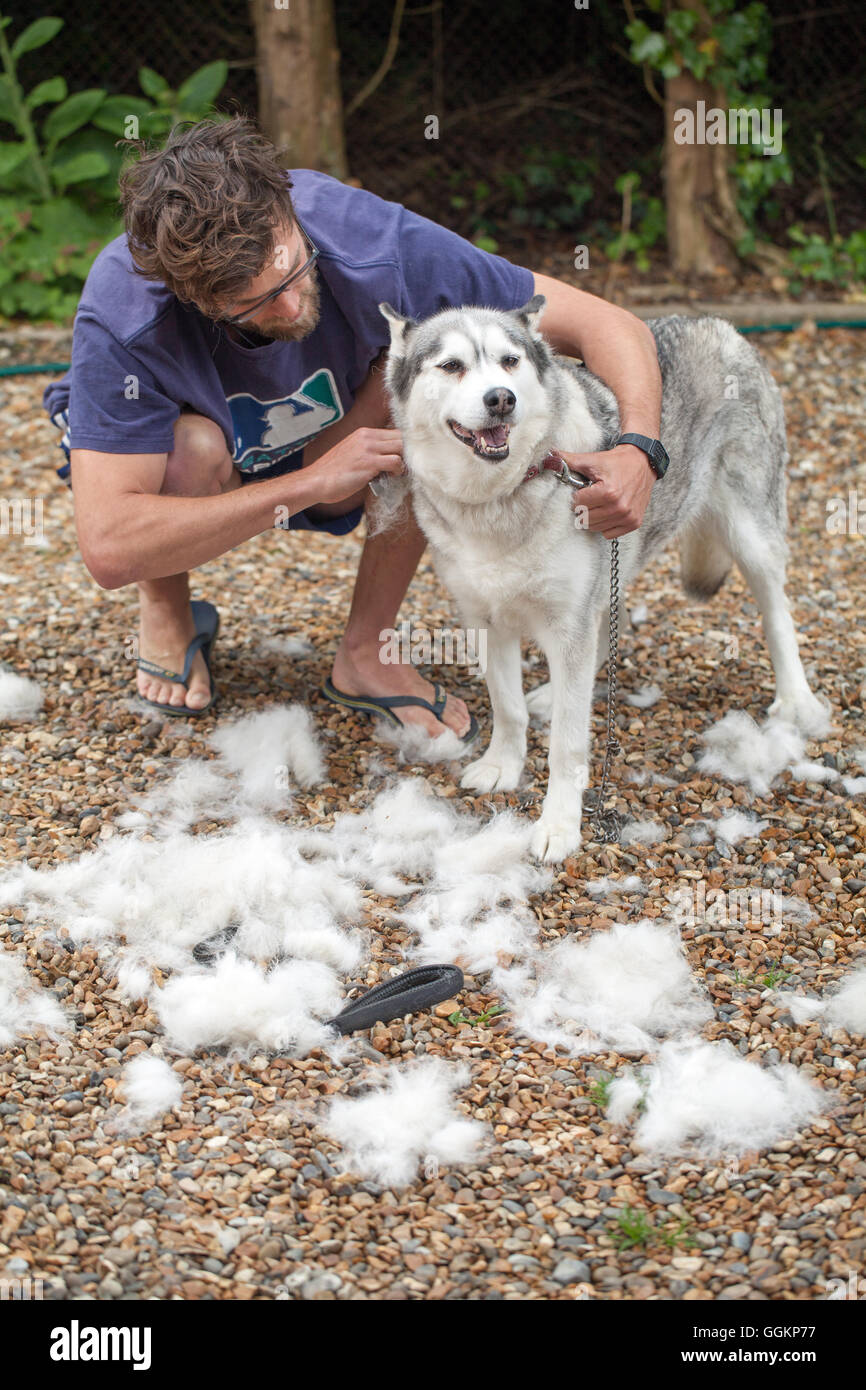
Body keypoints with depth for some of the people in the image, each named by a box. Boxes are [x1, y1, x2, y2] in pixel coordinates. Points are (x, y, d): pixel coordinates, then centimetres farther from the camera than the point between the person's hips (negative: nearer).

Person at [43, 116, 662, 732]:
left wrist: (639, 450, -50)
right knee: (194, 450, -38)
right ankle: (167, 616, -4)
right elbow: (108, 549, -45)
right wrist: (310, 483, -47)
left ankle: (366, 650, -12)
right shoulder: (122, 318, -39)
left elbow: (612, 326, -30)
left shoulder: (369, 242, -35)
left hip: (326, 449, 2)